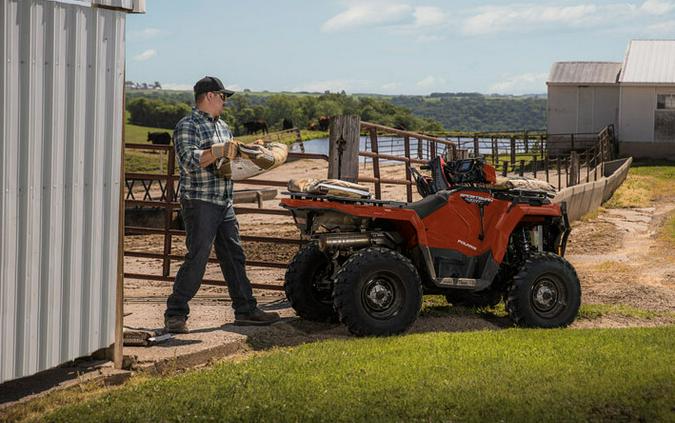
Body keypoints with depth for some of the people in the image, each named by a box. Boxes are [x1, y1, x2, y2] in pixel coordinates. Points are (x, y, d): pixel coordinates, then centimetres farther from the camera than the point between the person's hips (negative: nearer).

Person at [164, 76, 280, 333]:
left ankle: (245, 310, 19)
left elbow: (230, 156, 31)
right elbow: (188, 161, -23)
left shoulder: (222, 126, 19)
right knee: (197, 259, -10)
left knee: (234, 256, 11)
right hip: (199, 203, -9)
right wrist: (219, 151, -25)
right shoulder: (188, 126, -8)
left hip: (224, 204, 9)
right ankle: (175, 315, -3)